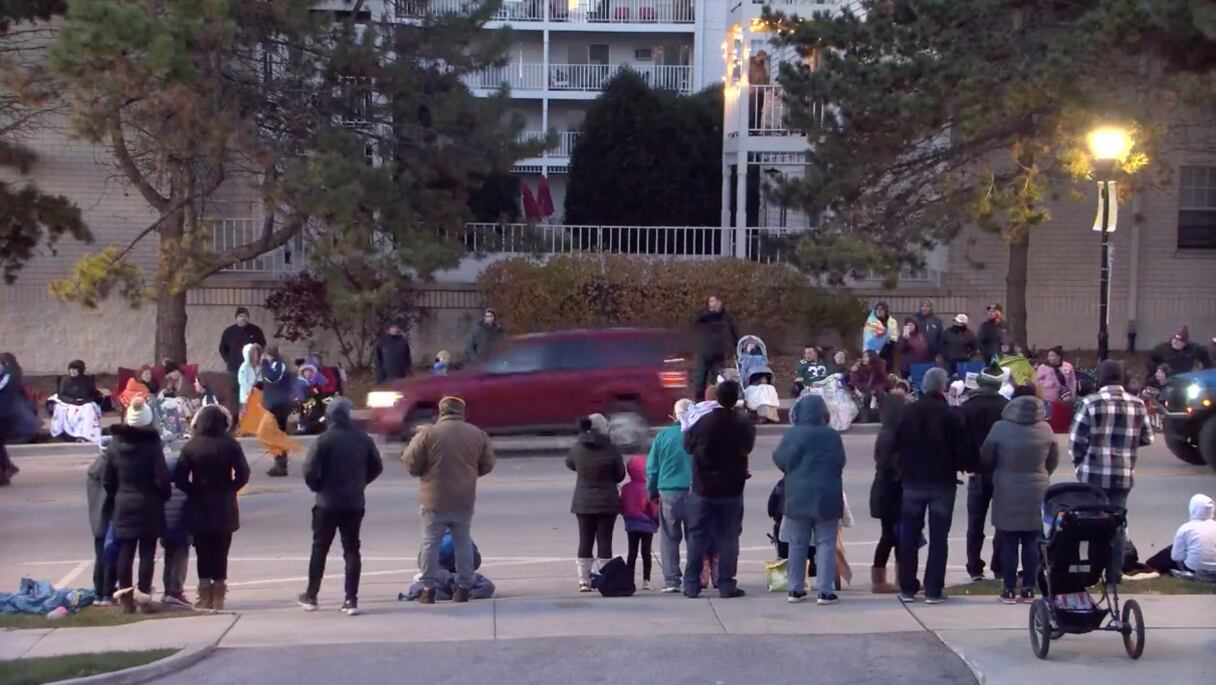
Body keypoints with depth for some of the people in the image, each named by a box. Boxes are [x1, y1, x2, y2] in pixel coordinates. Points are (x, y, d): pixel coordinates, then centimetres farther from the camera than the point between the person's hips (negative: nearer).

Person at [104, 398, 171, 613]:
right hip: (148, 506, -3)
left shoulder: (114, 445, 0)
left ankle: (126, 597, 7)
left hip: (123, 505, 4)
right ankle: (144, 594, -1)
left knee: (125, 552, 8)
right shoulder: (153, 445, -13)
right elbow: (161, 479, -14)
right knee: (147, 552, 3)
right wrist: (164, 497, 4)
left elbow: (108, 480, 5)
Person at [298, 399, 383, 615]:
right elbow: (376, 467, 7)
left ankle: (311, 596, 18)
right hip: (355, 503, 3)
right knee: (351, 550, 7)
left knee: (319, 549, 11)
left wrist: (317, 487, 1)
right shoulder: (363, 439, 0)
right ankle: (351, 600, 2)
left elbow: (310, 471, -18)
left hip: (327, 503, -3)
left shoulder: (325, 440, -13)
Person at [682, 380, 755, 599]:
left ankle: (691, 585, 7)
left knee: (697, 536, 8)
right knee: (728, 538, 6)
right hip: (731, 490, 0)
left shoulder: (703, 422, -11)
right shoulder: (743, 425, -11)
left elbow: (689, 446, 1)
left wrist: (687, 429, 18)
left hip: (703, 489, 0)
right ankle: (726, 585, 4)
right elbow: (747, 448, 4)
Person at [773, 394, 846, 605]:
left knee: (797, 544, 11)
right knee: (826, 544, 4)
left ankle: (796, 589, 14)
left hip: (798, 496, 0)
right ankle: (826, 591, -1)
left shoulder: (792, 435, -9)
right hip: (827, 496, 0)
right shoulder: (832, 436, -5)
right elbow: (840, 463, 2)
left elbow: (780, 460, -4)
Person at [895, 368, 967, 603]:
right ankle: (933, 590, -1)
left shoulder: (908, 412, -1)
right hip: (942, 482, -2)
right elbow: (961, 450, -6)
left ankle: (907, 588, 11)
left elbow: (897, 445, 2)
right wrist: (955, 465, 12)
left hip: (913, 481, 2)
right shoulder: (953, 415, -9)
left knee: (909, 536, 10)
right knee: (938, 537, 2)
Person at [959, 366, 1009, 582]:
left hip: (978, 472, 1)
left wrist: (966, 466, 4)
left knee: (975, 523, 7)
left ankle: (975, 568, 3)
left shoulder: (967, 408, -3)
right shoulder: (1007, 407, -5)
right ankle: (1000, 567, 1)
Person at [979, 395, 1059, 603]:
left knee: (1008, 544, 4)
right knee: (1032, 543, 8)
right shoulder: (1045, 429, -4)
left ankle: (1009, 589, 4)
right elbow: (1053, 460, 8)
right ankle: (1029, 589, 9)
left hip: (1007, 493, -2)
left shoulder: (1000, 428, -11)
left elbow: (985, 458, -4)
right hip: (1036, 492, 2)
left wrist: (996, 474, 17)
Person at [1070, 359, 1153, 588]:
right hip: (1124, 475, 3)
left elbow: (1076, 439, -8)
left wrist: (1079, 462, 9)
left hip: (1094, 474, -3)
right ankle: (1114, 574, 11)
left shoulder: (1092, 403, -8)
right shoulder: (1137, 404, 2)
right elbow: (1147, 438, 8)